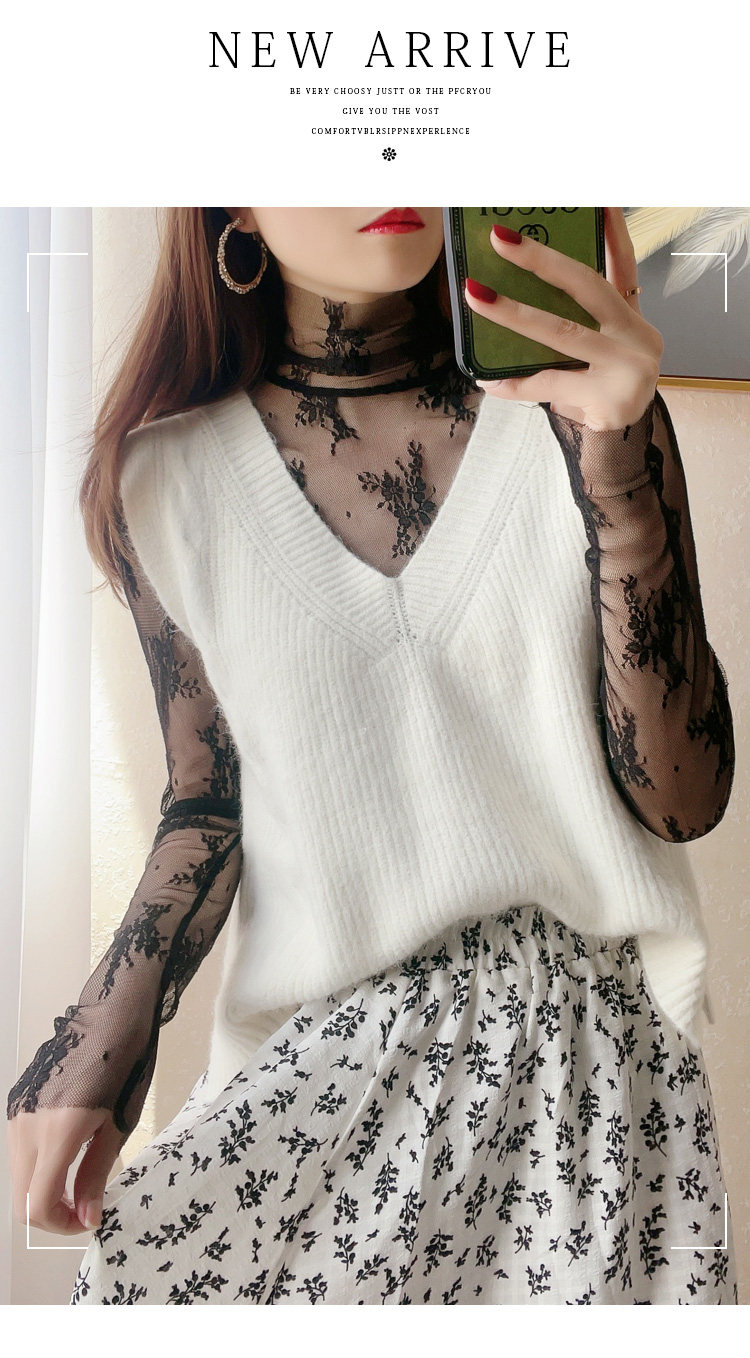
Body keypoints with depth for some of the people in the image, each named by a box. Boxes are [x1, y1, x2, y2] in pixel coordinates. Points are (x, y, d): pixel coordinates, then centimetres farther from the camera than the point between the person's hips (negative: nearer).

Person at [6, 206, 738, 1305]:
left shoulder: (575, 414, -3)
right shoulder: (166, 479, -1)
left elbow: (684, 798, -9)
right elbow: (207, 798, 7)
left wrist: (618, 467, -19)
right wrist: (105, 1032, -6)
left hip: (594, 1037, 1)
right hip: (319, 1054, 1)